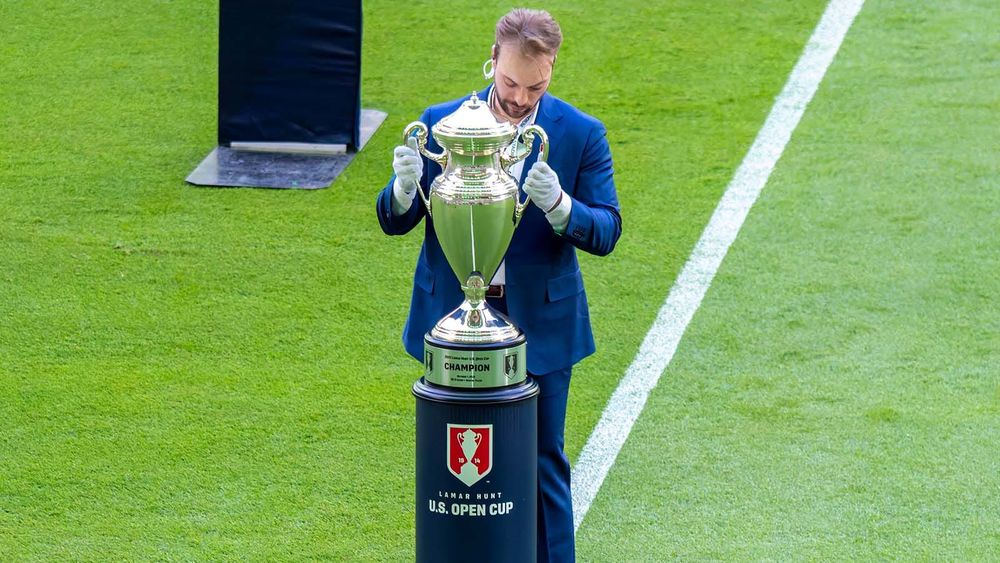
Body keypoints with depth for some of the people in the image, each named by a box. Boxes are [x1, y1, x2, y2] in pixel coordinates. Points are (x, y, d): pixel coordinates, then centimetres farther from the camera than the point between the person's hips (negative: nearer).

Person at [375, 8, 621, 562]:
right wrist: (405, 187, -25)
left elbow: (607, 231, -9)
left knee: (541, 463, 6)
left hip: (539, 325, -1)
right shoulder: (440, 123, -3)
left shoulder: (581, 135, -6)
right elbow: (393, 221, 0)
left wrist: (558, 205, -30)